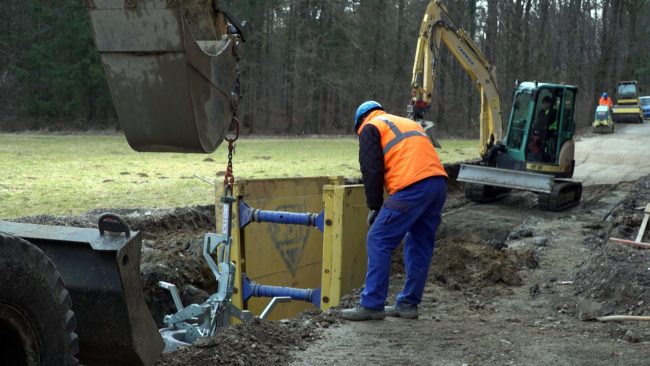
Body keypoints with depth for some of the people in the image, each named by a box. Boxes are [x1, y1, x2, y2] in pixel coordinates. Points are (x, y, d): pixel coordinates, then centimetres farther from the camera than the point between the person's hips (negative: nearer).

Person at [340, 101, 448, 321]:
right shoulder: (410, 124, 34)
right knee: (419, 245, 16)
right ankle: (408, 304, 21)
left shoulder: (370, 127, 12)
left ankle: (372, 305, -2)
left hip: (413, 187, -8)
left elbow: (372, 171, 1)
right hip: (439, 181, 8)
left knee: (378, 242, -2)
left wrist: (375, 207, 9)